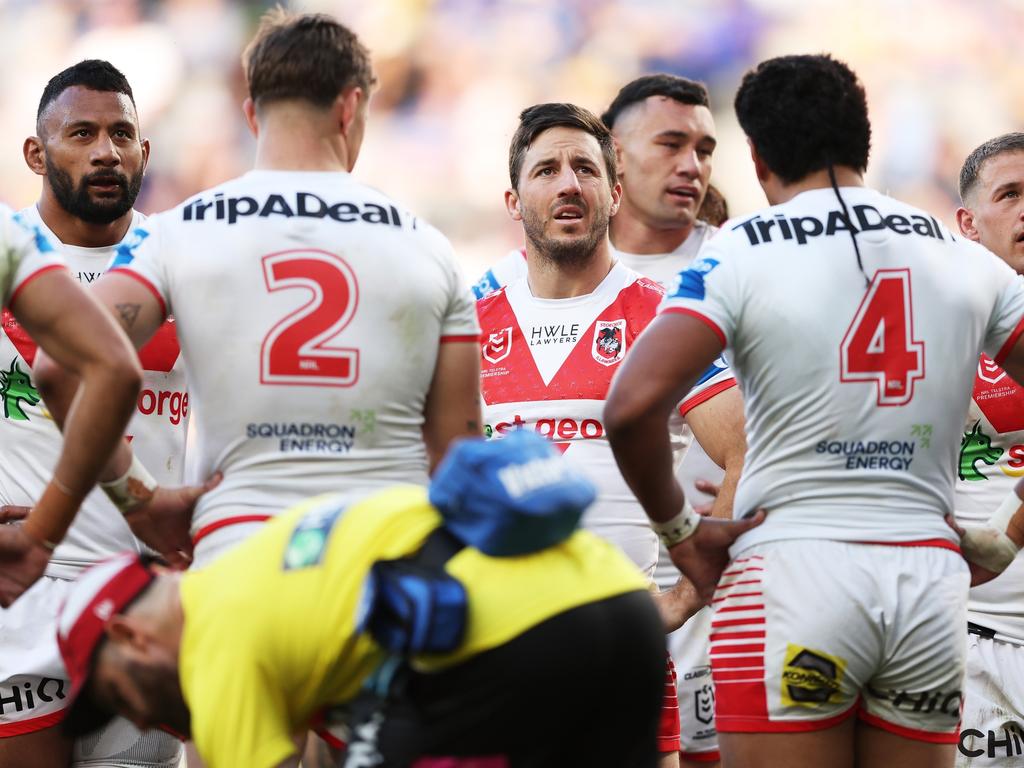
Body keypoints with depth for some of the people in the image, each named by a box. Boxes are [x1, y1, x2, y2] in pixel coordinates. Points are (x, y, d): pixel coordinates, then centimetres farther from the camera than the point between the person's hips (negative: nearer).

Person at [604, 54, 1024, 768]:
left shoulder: (743, 253, -2)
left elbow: (633, 406, -14)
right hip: (931, 578, 4)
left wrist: (680, 528, 1)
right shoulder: (966, 260, 10)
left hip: (794, 568, -3)